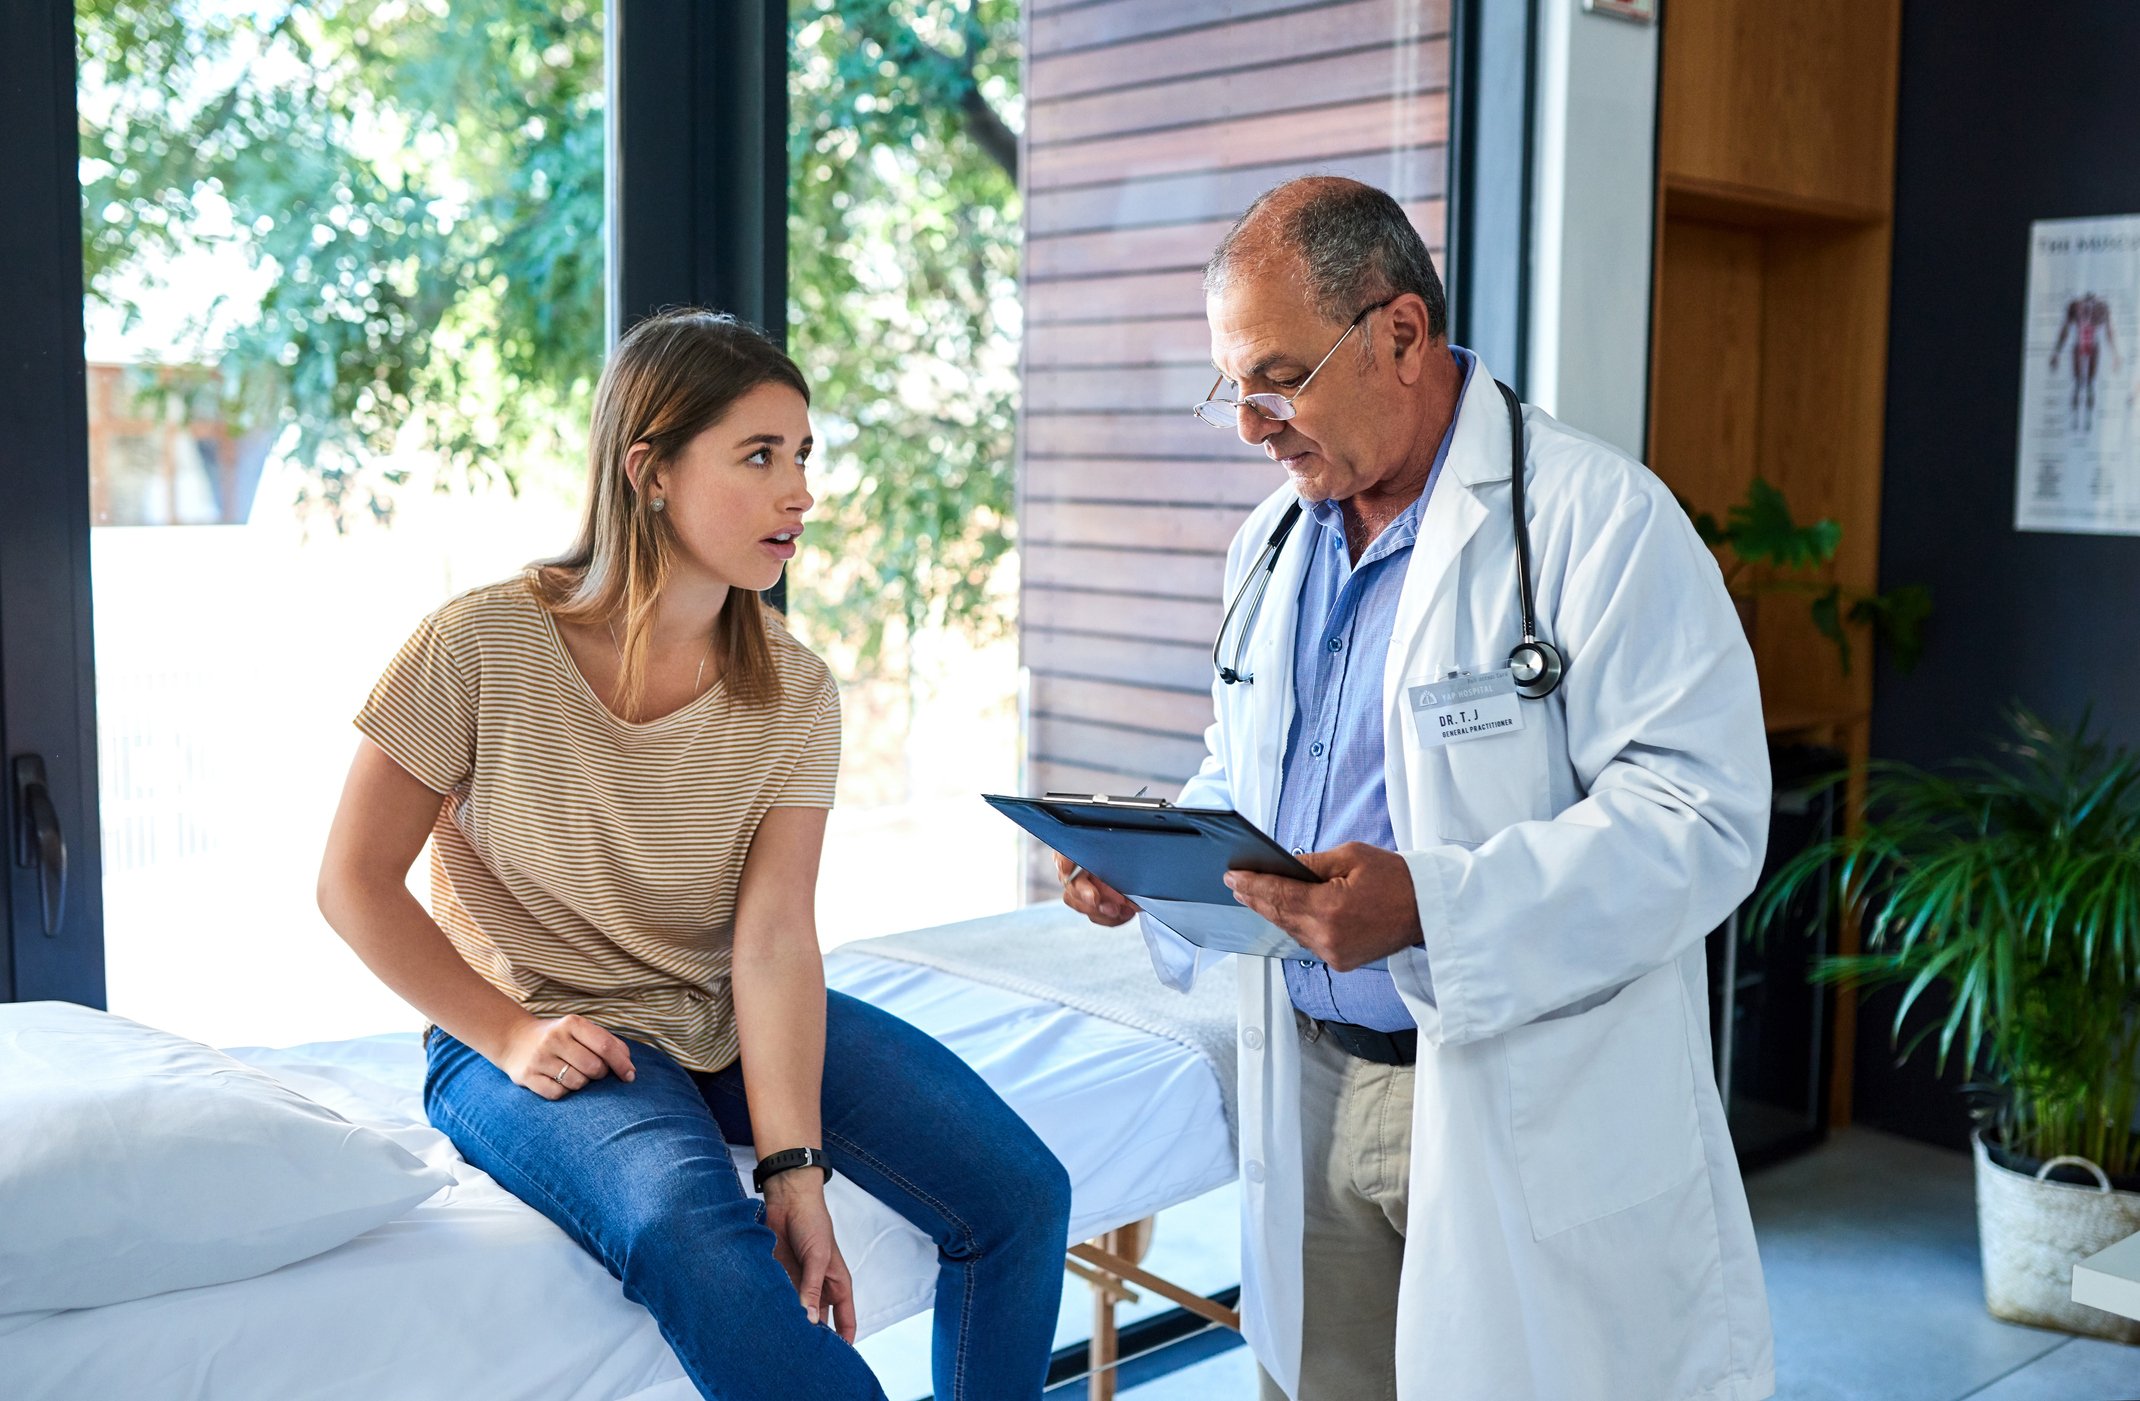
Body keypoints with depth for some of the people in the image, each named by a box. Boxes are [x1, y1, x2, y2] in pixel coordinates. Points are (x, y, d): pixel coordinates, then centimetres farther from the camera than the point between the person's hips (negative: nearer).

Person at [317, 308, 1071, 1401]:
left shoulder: (792, 692, -5)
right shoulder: (482, 646, -15)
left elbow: (774, 940, -15)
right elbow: (354, 881, -7)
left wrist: (795, 1167, -25)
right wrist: (510, 1034, -14)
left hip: (734, 1022, 4)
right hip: (537, 1032, -4)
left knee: (1019, 1191, -11)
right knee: (693, 1230, -36)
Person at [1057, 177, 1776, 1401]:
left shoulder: (1600, 519, -14)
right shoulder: (1273, 541, 11)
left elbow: (1703, 815, -21)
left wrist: (1430, 905, -31)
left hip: (1530, 1112, -6)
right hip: (1313, 1090, 7)